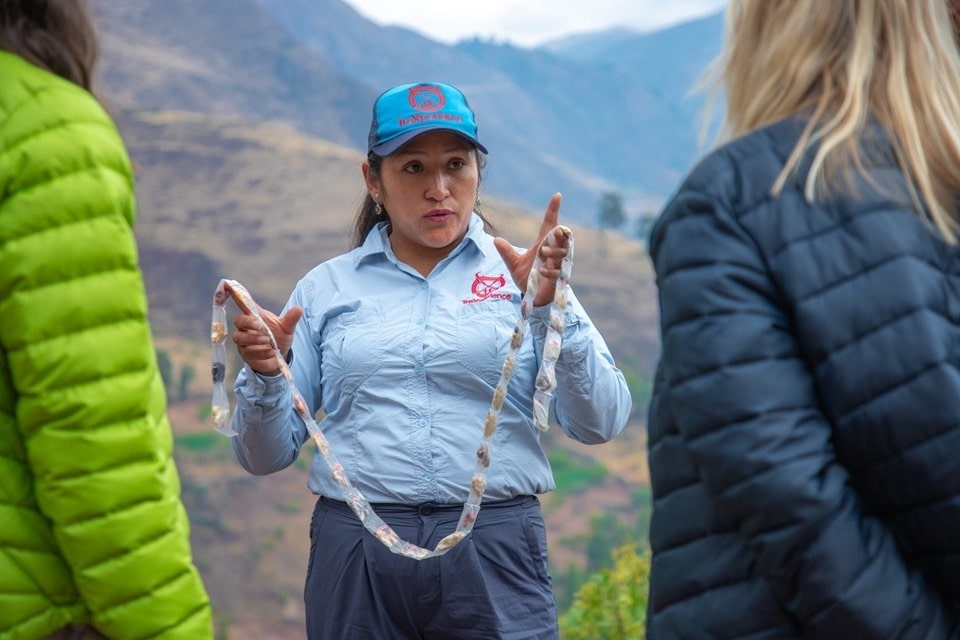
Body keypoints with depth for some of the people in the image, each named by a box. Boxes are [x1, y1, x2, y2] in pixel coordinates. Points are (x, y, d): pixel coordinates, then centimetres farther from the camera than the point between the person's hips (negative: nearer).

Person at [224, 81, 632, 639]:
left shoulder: (522, 274, 3)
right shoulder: (326, 289, 8)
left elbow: (600, 424, -5)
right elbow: (268, 456, 8)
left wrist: (551, 308, -16)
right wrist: (265, 377, -10)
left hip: (491, 552, -1)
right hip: (356, 556, 1)